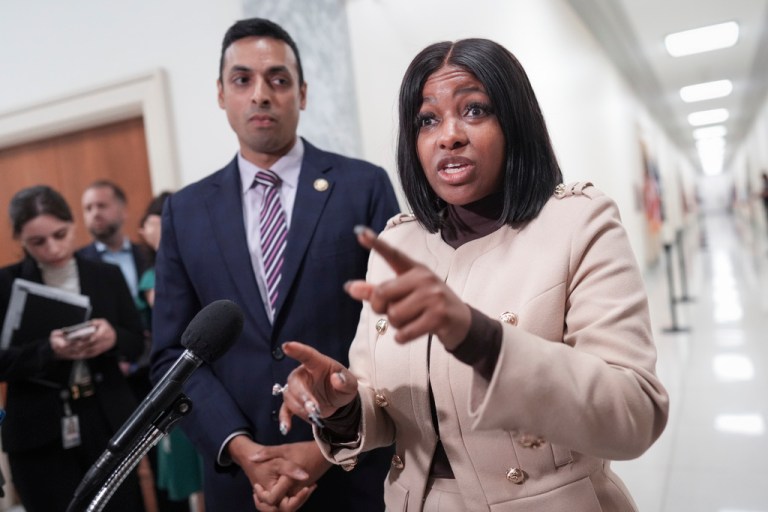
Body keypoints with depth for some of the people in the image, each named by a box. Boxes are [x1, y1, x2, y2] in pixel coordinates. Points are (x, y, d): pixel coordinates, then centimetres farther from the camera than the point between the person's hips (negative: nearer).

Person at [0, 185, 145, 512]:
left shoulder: (107, 275, 3)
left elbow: (137, 342, 5)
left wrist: (113, 338, -17)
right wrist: (49, 351, -23)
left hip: (109, 424, 2)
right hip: (39, 435, -1)